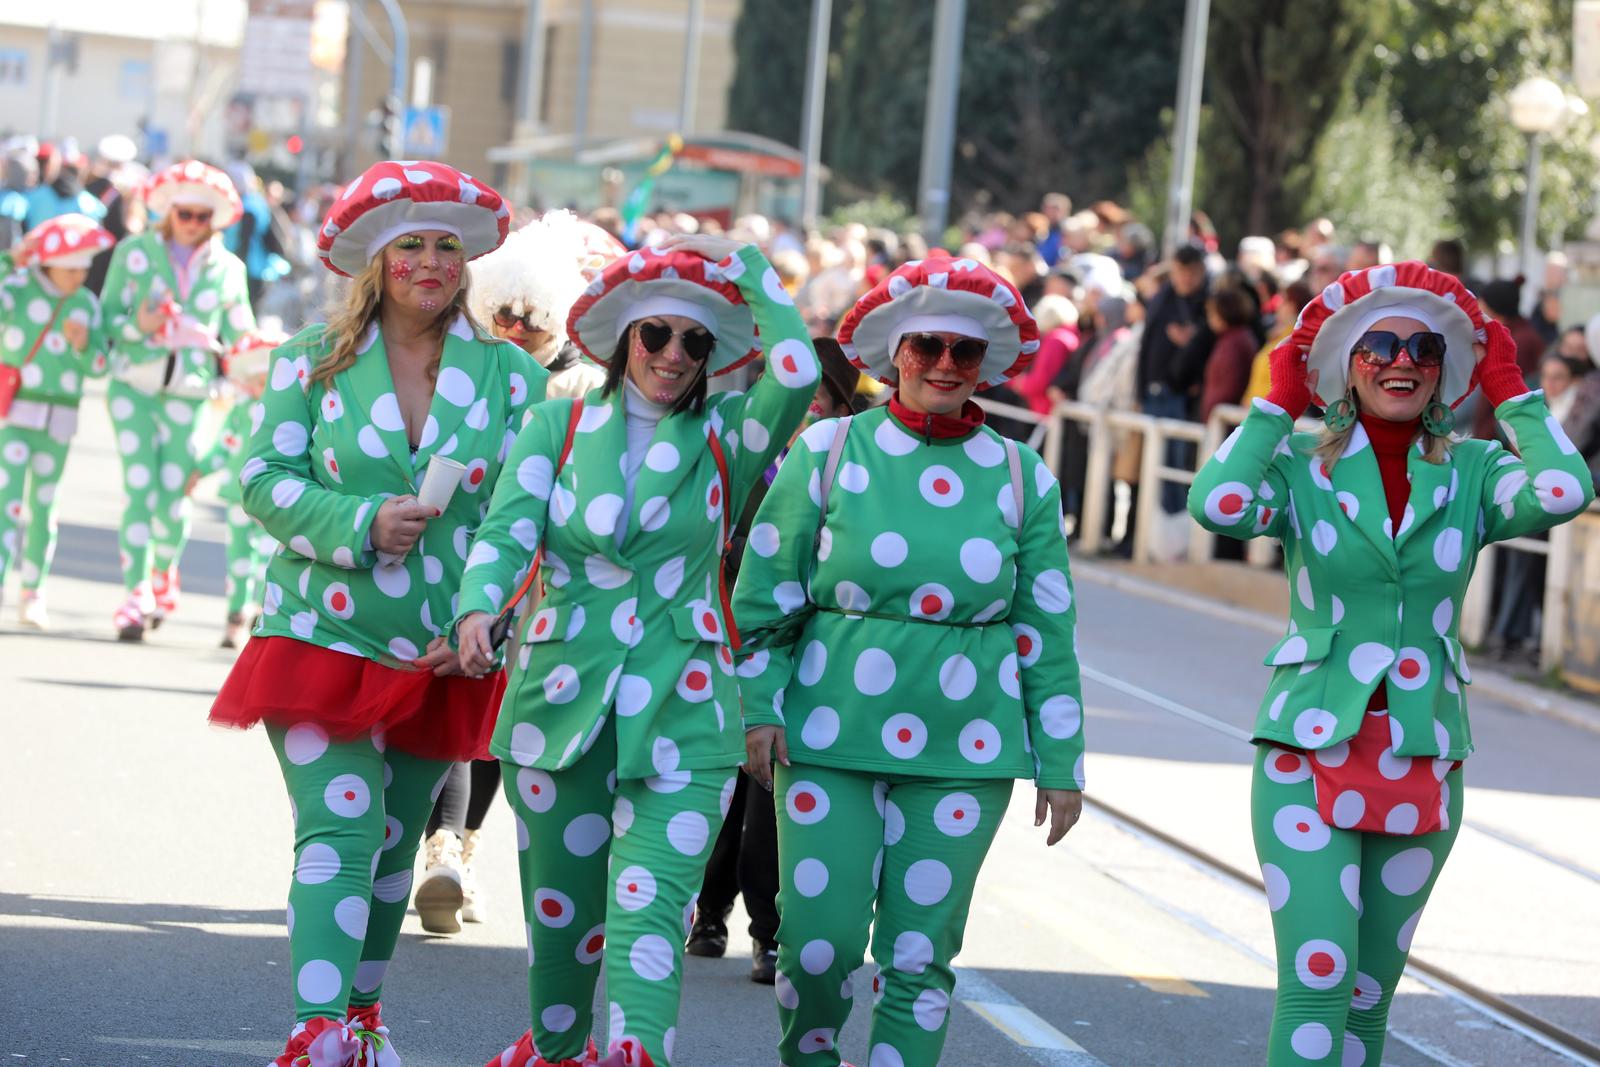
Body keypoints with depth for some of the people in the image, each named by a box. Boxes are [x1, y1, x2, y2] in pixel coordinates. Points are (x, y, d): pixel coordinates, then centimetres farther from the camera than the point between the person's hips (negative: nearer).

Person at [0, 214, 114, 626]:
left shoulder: (87, 305, 4)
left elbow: (98, 367, 4)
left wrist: (83, 344, -15)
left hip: (57, 421, 3)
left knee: (43, 506, 10)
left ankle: (33, 593, 21)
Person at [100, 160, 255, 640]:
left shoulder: (228, 269, 8)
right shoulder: (134, 252, 5)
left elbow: (241, 339, 12)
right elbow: (108, 319, 3)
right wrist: (136, 326, -17)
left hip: (189, 394, 1)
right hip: (134, 386, -1)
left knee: (173, 500, -2)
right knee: (139, 489, -9)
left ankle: (164, 575, 26)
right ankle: (136, 592, -1)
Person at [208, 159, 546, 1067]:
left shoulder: (509, 373, 2)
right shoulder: (314, 359, -1)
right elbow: (265, 480, -3)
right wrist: (361, 524, -19)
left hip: (444, 655, 2)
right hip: (326, 639, -2)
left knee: (396, 845, 15)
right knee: (337, 836, -14)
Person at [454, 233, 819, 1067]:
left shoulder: (724, 440, 6)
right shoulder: (561, 426, 7)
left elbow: (798, 373, -13)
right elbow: (508, 526, -7)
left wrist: (746, 267, -1)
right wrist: (477, 607, -26)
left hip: (679, 710, -1)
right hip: (562, 697, 1)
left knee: (650, 908, -16)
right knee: (562, 904, 12)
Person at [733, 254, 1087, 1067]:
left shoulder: (1022, 479, 5)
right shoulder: (829, 451, 2)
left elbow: (1048, 631, 9)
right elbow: (766, 592, 6)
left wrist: (1061, 762, 8)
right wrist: (759, 705, -1)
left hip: (965, 749, 1)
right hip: (832, 733, -1)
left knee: (921, 954, 2)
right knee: (820, 939, -4)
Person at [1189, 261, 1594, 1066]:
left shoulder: (1471, 473, 4)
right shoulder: (1302, 465, -1)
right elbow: (1218, 506, -22)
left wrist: (1510, 394, -4)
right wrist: (1275, 405, -9)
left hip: (1423, 760, 3)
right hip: (1312, 753, -3)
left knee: (1368, 995, 9)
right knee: (1316, 978, -14)